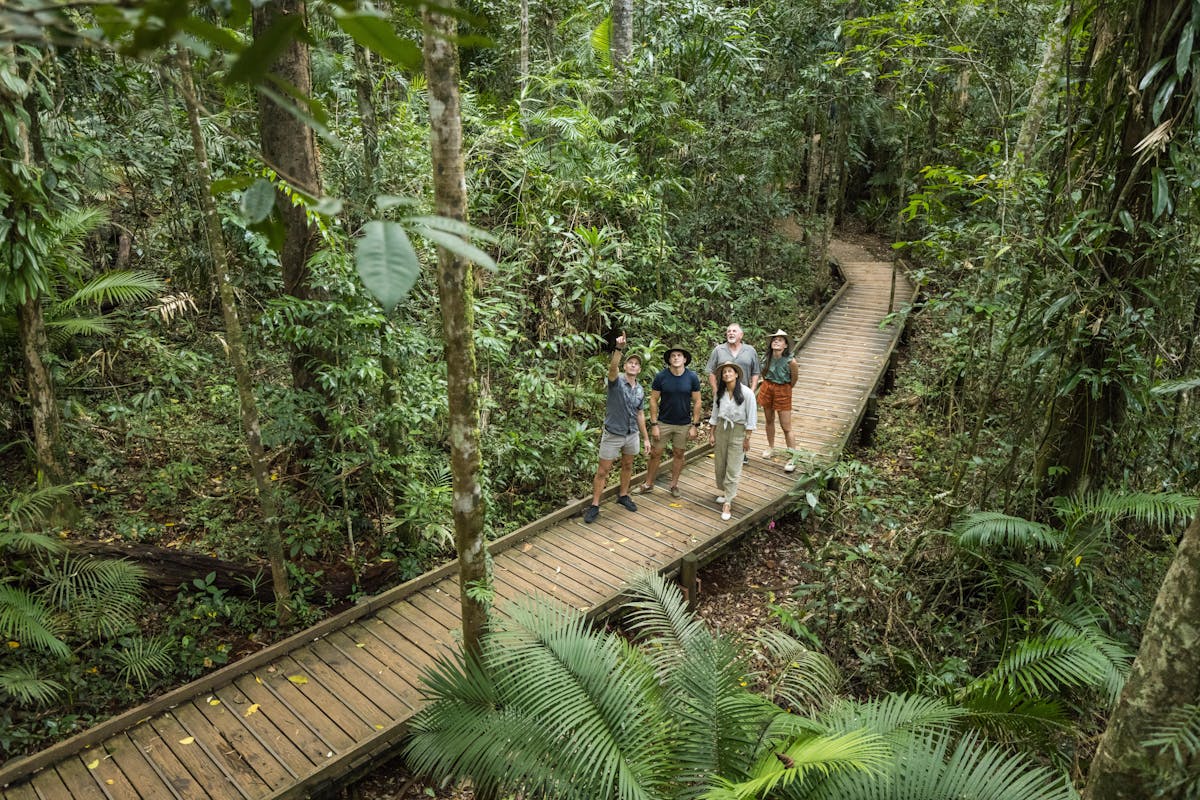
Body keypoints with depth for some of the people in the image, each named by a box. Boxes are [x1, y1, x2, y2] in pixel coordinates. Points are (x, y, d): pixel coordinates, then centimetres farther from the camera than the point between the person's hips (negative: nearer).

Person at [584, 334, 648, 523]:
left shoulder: (640, 391, 4)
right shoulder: (616, 382, -13)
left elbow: (640, 414, 12)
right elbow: (612, 367, -35)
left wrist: (645, 437, 13)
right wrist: (619, 349, -50)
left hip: (632, 435, 5)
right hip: (613, 435, -5)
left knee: (627, 466, 20)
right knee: (603, 470, 1)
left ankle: (623, 495, 40)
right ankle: (594, 505, 10)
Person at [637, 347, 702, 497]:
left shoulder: (692, 377, -7)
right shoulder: (661, 376, -9)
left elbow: (697, 402, -2)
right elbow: (653, 400, -5)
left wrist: (695, 425, -5)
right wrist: (654, 424, -9)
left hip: (684, 424, 1)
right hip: (663, 422, 0)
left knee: (679, 454, 12)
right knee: (655, 454, 5)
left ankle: (674, 484, 29)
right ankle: (648, 484, 21)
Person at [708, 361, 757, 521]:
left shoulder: (746, 393, -12)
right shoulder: (719, 393, 0)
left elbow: (752, 417, -9)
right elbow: (715, 414, 10)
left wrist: (747, 438, -9)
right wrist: (711, 433, 7)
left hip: (738, 431, -4)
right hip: (721, 429, 4)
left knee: (733, 469, -3)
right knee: (720, 465, 12)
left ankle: (727, 503, 1)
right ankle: (723, 491, 34)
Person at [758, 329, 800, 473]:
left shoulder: (790, 361, -23)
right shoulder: (767, 357, -9)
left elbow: (794, 379, -6)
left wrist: (784, 389, 7)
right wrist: (768, 385, 14)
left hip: (782, 391, -5)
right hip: (767, 388, 5)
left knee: (786, 427, -2)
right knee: (769, 421, 21)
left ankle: (792, 459, 6)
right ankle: (770, 447, 42)